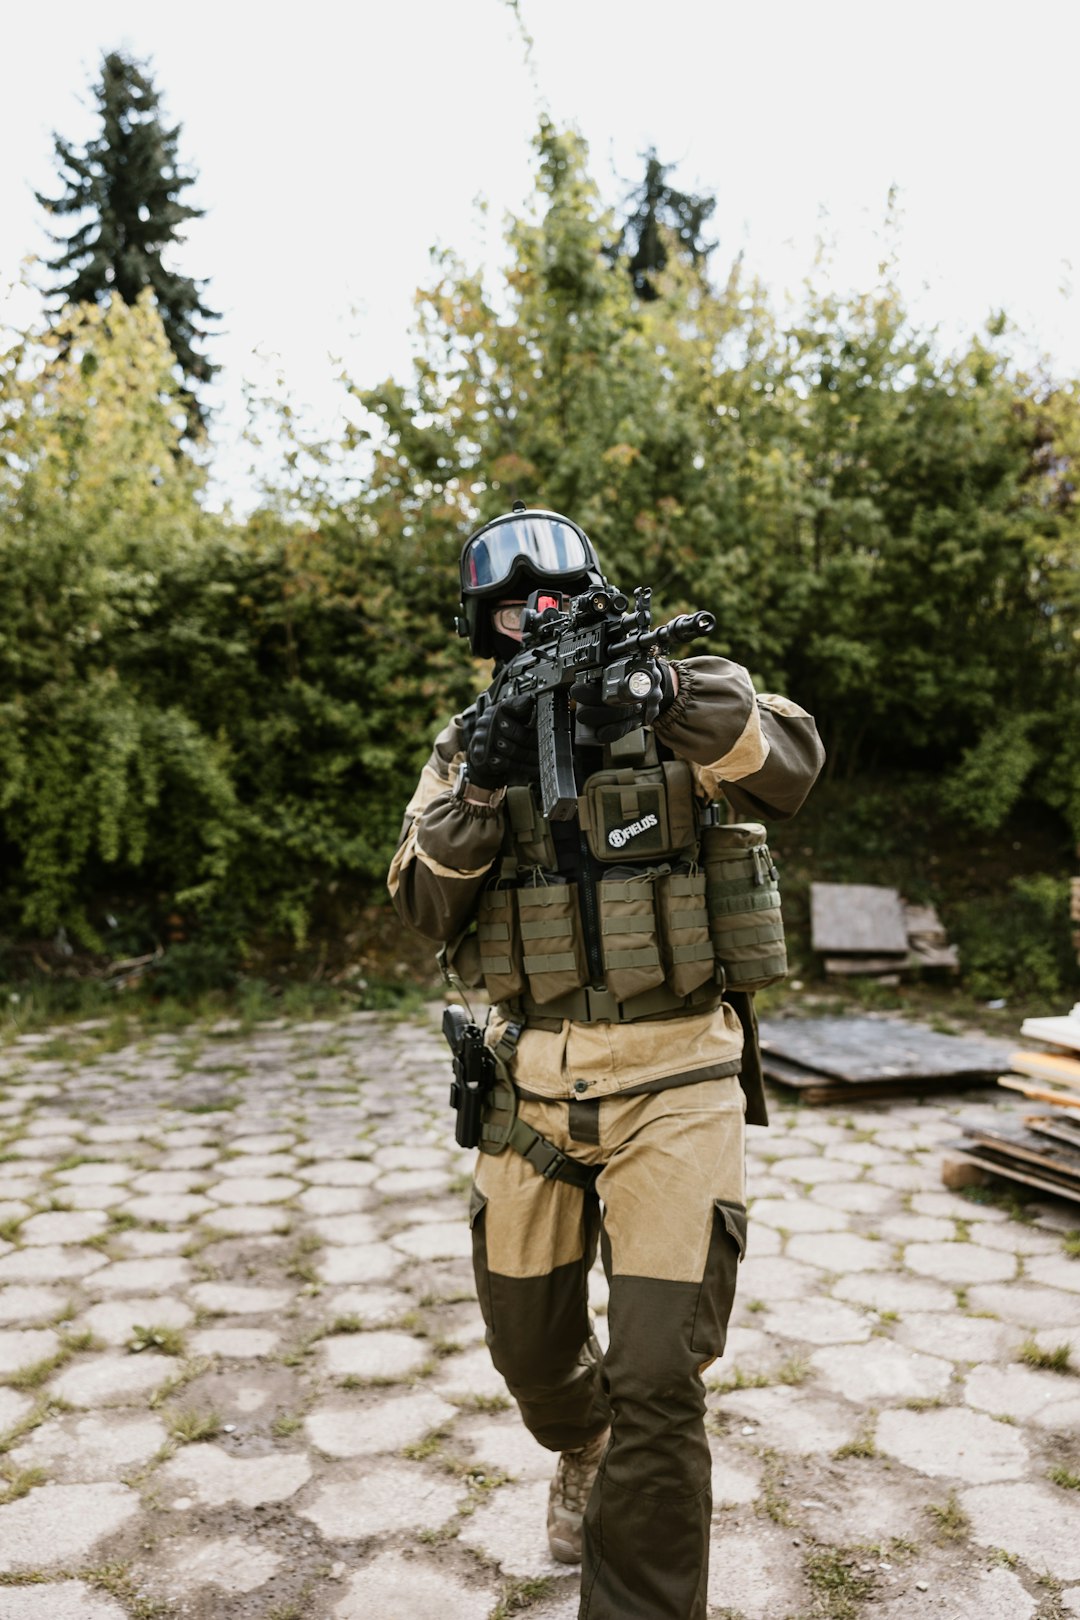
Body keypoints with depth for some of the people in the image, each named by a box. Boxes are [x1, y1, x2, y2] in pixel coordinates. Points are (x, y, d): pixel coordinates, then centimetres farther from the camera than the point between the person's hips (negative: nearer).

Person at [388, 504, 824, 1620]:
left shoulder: (667, 708, 0)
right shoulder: (467, 745, 7)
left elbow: (789, 768, -18)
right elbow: (424, 906, -3)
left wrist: (681, 693, -33)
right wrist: (482, 787, -18)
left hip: (673, 1079, -3)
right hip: (533, 1085, 4)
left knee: (658, 1379, -6)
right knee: (529, 1349, 18)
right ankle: (586, 1453, 53)